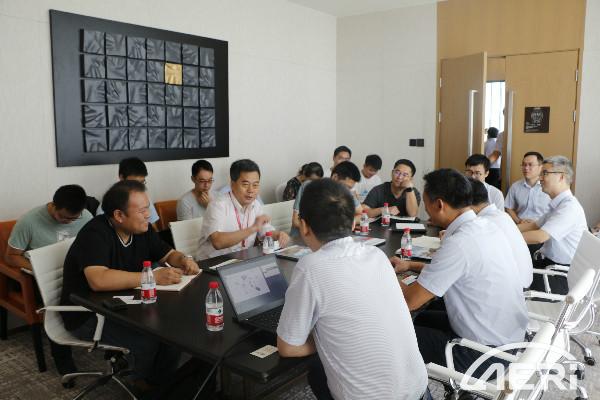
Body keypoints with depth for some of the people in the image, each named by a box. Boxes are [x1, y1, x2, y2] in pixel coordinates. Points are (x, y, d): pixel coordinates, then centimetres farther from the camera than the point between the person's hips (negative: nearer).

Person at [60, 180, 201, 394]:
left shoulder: (142, 229, -2)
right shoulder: (95, 234, -25)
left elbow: (169, 255, 8)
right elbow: (99, 280, -40)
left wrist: (183, 260, -16)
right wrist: (153, 277, -39)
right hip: (88, 315, -7)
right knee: (149, 339, -24)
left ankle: (165, 384, 8)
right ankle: (147, 385, 6)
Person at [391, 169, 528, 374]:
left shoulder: (458, 243, -28)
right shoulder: (487, 226, -1)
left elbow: (409, 301, -21)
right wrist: (410, 265, 18)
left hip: (486, 354, -8)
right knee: (423, 318, 23)